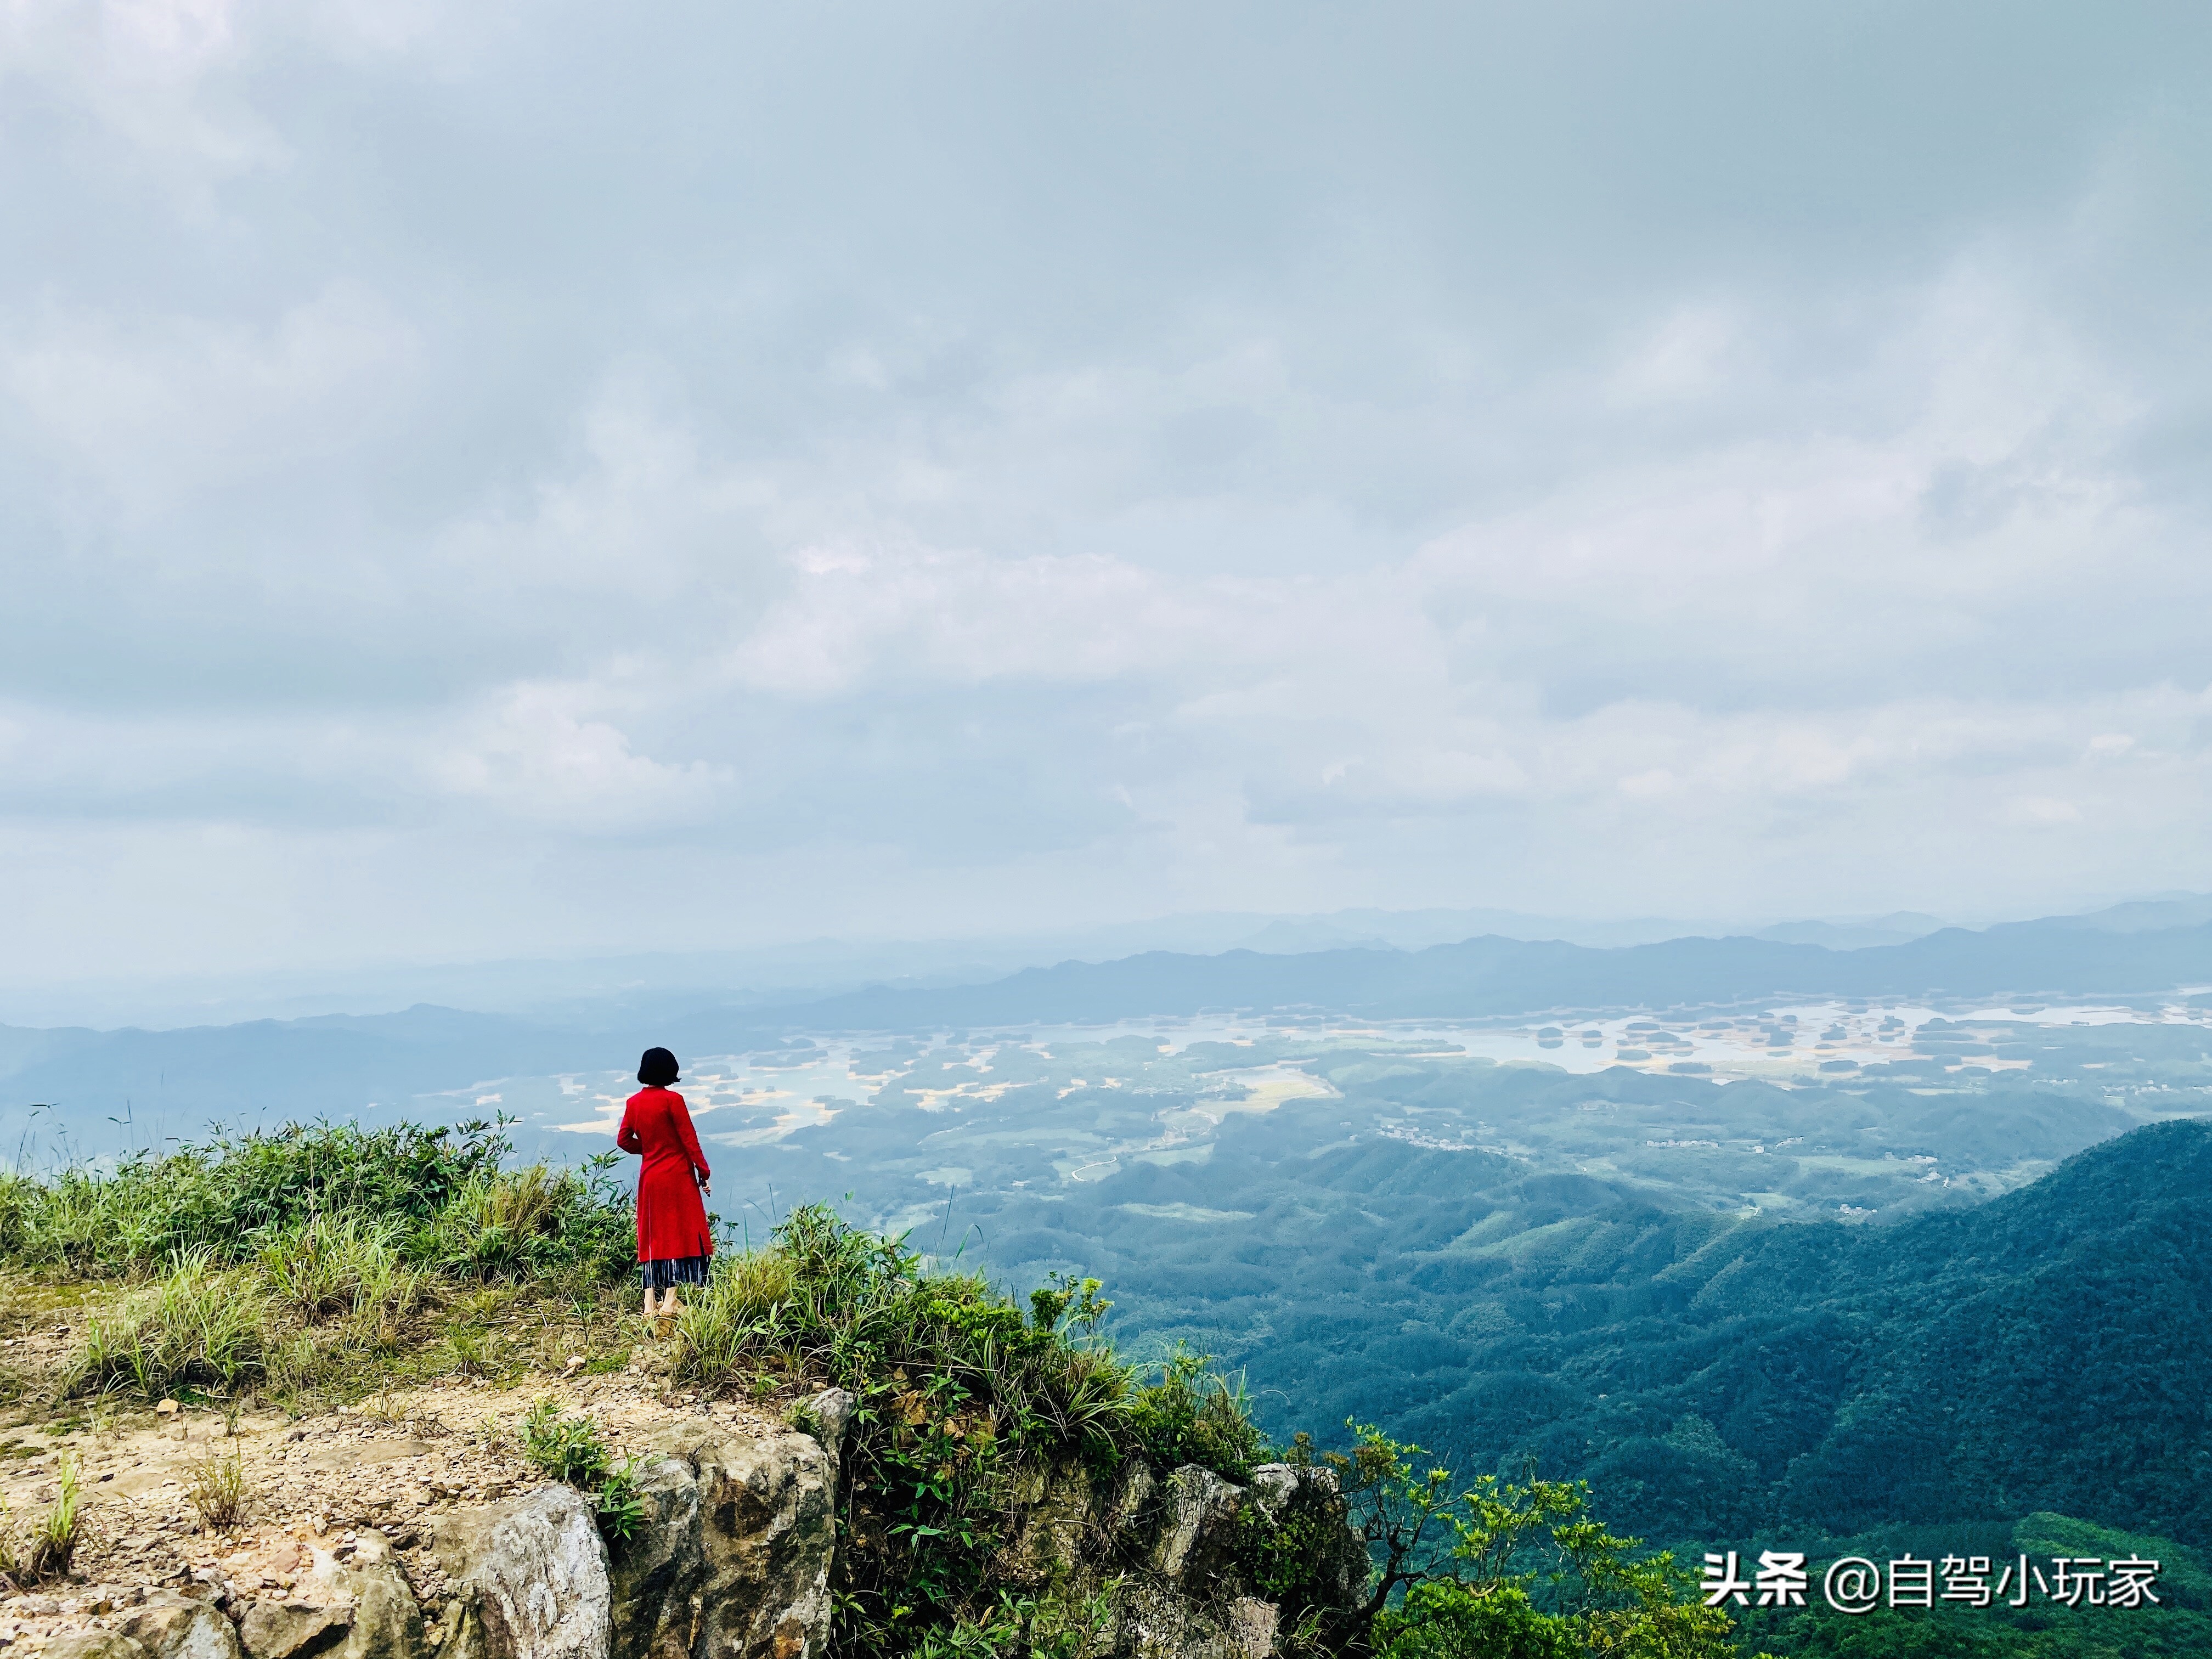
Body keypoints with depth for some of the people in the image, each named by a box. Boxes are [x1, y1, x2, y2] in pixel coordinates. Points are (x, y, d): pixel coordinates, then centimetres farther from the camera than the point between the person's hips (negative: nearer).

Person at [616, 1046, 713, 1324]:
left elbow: (623, 1140, 7)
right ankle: (670, 1302, -3)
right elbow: (690, 1140, -12)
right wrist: (704, 1173, -6)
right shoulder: (673, 1100, -12)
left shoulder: (634, 1102, 3)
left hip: (649, 1177, 5)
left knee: (653, 1238, 10)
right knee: (680, 1235, 1)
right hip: (678, 1176, -5)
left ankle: (650, 1303, 9)